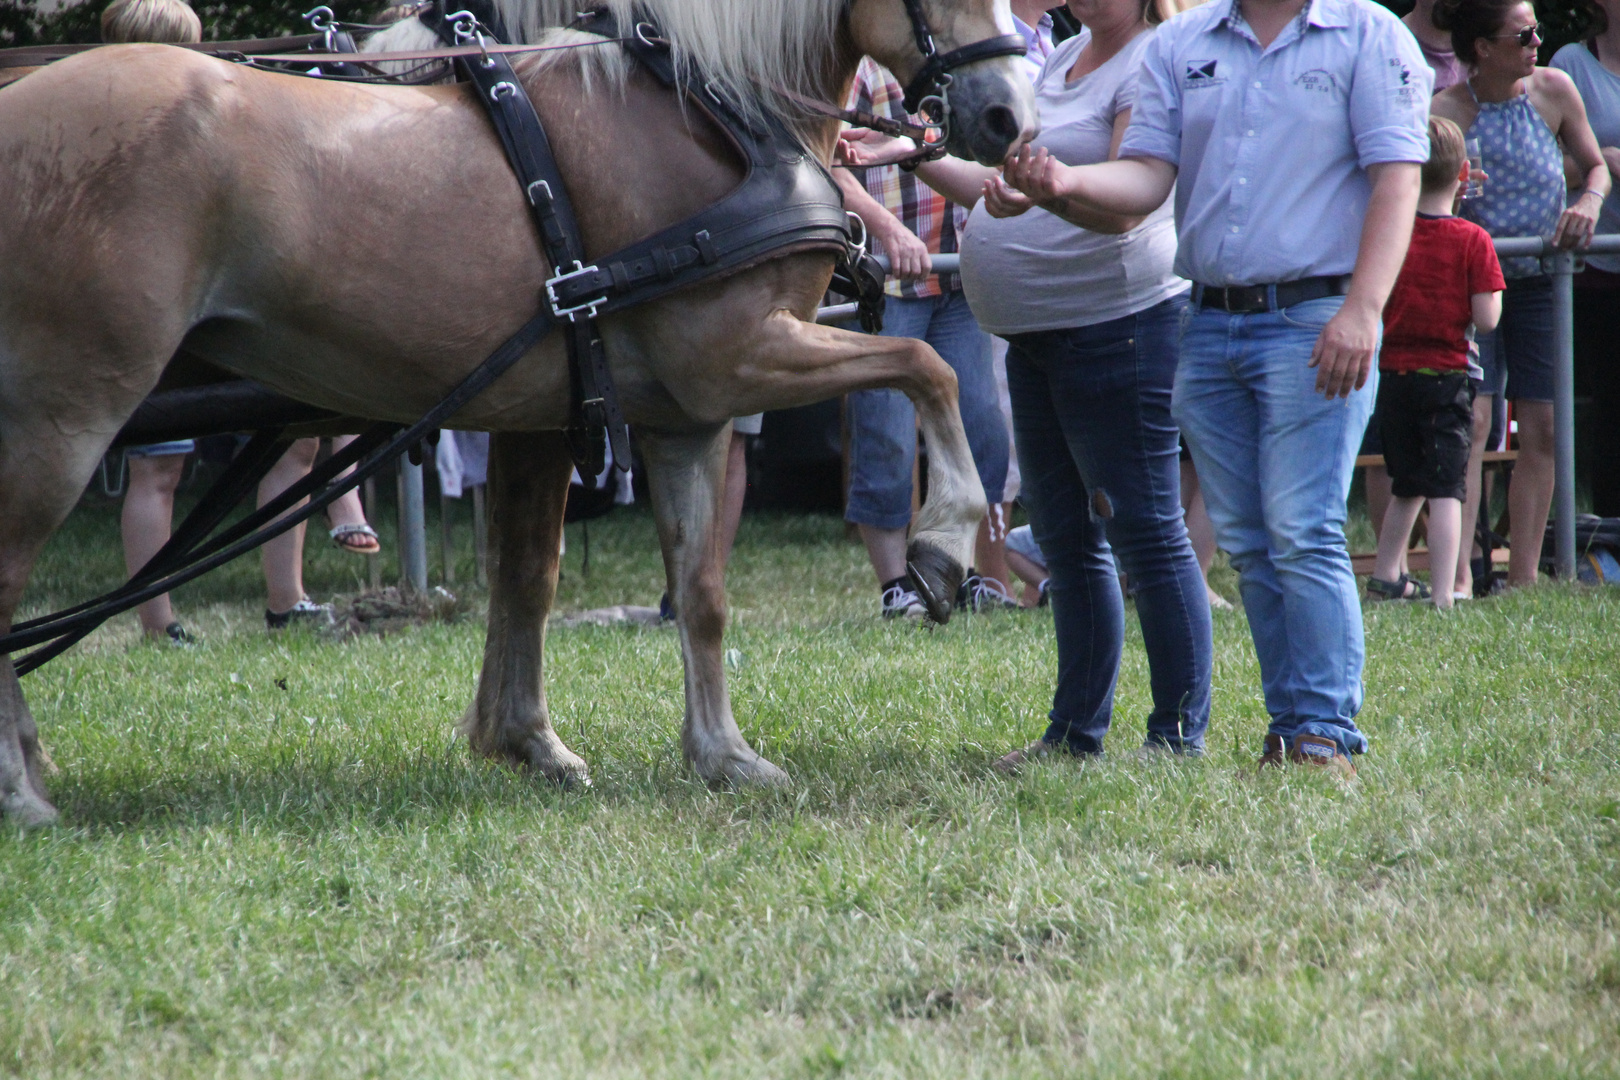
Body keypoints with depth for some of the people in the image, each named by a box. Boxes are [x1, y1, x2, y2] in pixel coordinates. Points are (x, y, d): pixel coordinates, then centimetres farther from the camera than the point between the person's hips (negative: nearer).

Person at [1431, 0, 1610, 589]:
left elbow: (1596, 166, 9)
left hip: (1540, 280, 4)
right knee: (1471, 420, -15)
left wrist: (1589, 202, -11)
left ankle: (1524, 578, 9)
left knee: (1541, 430, 2)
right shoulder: (1445, 111, -14)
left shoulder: (1552, 90, -4)